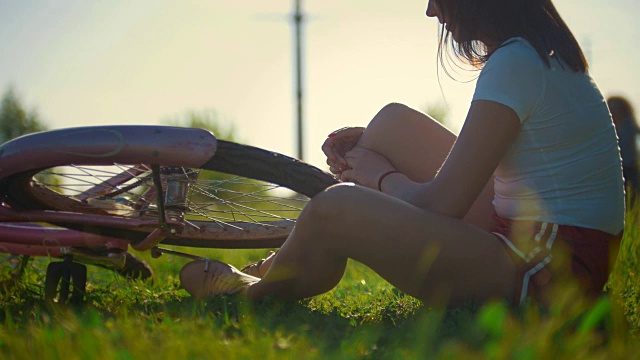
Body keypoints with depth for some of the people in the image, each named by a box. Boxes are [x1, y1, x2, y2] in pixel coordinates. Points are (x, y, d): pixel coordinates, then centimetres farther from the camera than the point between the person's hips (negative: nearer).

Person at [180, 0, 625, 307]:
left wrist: (379, 176, 2)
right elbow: (474, 154, 23)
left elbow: (440, 204, -19)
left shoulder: (515, 64, -19)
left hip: (545, 275, -10)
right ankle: (289, 263, 20)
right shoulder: (545, 52, 12)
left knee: (336, 208, -20)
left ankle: (254, 293, 13)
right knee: (396, 120, 11)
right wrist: (370, 144, 14)